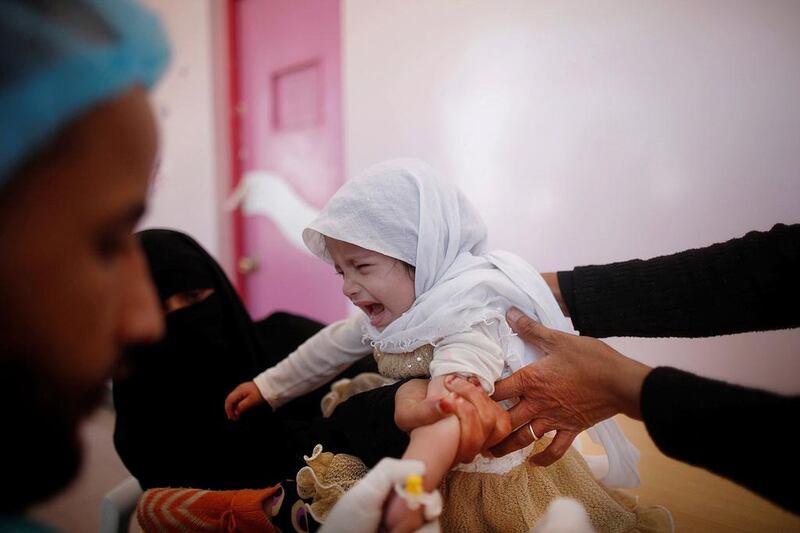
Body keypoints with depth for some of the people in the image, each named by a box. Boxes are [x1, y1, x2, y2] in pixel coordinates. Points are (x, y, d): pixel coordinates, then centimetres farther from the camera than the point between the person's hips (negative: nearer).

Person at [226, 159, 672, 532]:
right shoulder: (394, 310, -4)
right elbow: (338, 343, 14)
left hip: (496, 490, -7)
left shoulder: (469, 318, -30)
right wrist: (270, 385, 22)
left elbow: (445, 418, -48)